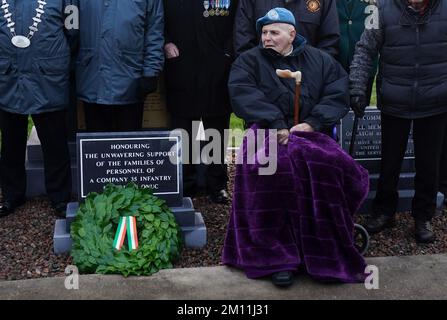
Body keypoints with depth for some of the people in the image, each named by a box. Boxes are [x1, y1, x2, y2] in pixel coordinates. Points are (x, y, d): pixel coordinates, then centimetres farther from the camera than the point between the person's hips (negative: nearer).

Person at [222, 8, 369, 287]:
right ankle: (278, 257, -28)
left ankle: (326, 253, -17)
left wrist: (312, 123, -10)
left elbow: (338, 94, 6)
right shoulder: (249, 61, 11)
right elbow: (244, 95, -6)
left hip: (311, 133, 2)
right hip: (267, 134, -1)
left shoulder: (320, 60, 16)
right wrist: (276, 125, -18)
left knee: (329, 165, -32)